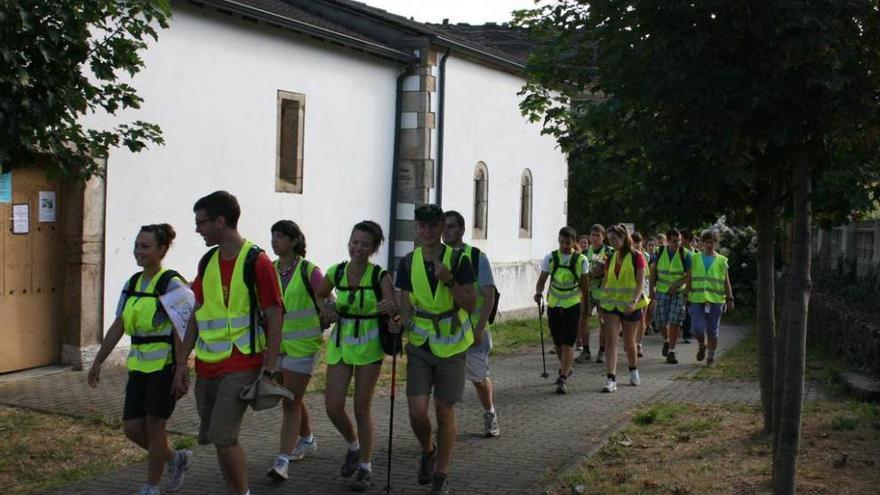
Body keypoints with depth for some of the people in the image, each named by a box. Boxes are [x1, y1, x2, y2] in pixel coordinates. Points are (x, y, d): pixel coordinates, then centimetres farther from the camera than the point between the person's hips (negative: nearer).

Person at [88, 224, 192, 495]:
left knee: (153, 426, 0)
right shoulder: (132, 284, 9)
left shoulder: (171, 284, -12)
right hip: (139, 365, 7)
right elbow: (118, 327, 13)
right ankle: (175, 458, 30)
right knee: (132, 428, 6)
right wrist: (97, 362, 13)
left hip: (164, 364, -7)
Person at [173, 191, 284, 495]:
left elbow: (274, 319, -11)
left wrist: (268, 372, -14)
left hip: (241, 366, -7)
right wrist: (181, 363, 10)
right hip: (207, 367, 7)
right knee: (212, 437, 12)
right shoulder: (207, 261, 10)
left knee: (222, 437, -14)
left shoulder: (257, 262, -11)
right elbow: (197, 315, 14)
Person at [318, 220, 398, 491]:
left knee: (362, 408, 2)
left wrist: (391, 310, -42)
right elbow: (319, 295, 18)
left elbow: (395, 308, -19)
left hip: (369, 345, -3)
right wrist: (326, 308, -3)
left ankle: (366, 466, 19)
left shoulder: (380, 276, -12)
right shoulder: (336, 272, -2)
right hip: (340, 343, 3)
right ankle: (353, 446, 31)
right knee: (333, 407, 1)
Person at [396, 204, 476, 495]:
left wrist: (449, 281, -22)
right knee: (417, 411, -6)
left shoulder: (458, 260, -6)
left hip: (451, 345, -2)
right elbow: (405, 305, 3)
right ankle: (428, 452, 27)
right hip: (419, 345, 2)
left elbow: (470, 305, -8)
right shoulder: (408, 263, 2)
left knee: (445, 413, 3)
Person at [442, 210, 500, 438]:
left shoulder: (477, 257, -4)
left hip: (472, 331, -2)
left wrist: (479, 329, -15)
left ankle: (490, 415, 39)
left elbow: (489, 296, -7)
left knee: (479, 378, 13)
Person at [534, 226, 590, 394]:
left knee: (567, 344, -11)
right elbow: (542, 280, -2)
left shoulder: (581, 260, -5)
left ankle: (563, 379, -10)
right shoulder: (550, 258, -3)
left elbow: (585, 285, 4)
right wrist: (538, 292, -23)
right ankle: (565, 369, 38)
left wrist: (586, 307, 9)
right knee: (557, 343, 14)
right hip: (553, 305, 3)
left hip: (572, 305, -3)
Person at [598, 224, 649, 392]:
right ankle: (611, 379, -12)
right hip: (611, 303, 4)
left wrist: (634, 301, -24)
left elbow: (641, 282, -11)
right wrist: (601, 298, 9)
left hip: (630, 305, -4)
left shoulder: (636, 257, -6)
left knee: (629, 341, 9)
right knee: (611, 340, -8)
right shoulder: (611, 257, 9)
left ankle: (634, 371, 35)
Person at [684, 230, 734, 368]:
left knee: (712, 331, 3)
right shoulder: (695, 259, 9)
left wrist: (729, 299, 1)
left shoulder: (721, 261, 8)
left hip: (715, 300, 0)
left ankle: (711, 357, 16)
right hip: (697, 299, 0)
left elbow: (726, 282, 8)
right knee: (697, 328, -9)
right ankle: (702, 345, 23)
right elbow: (689, 279, 11)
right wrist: (687, 296, 6)